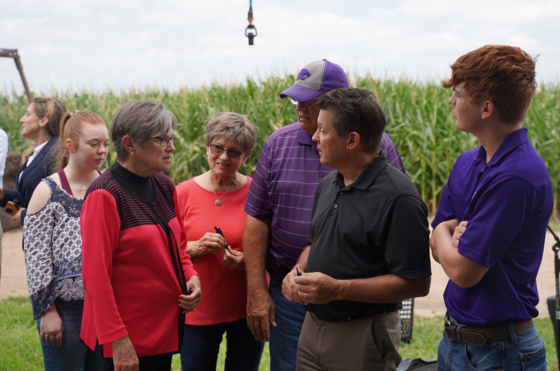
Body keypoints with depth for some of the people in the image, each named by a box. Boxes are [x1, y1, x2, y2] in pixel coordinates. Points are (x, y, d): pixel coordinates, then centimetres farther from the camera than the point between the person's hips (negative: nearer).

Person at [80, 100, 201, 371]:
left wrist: (190, 277, -1)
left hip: (166, 326, 8)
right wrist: (117, 339, -19)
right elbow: (95, 275, -18)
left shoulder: (164, 187, 7)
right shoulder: (105, 195, -17)